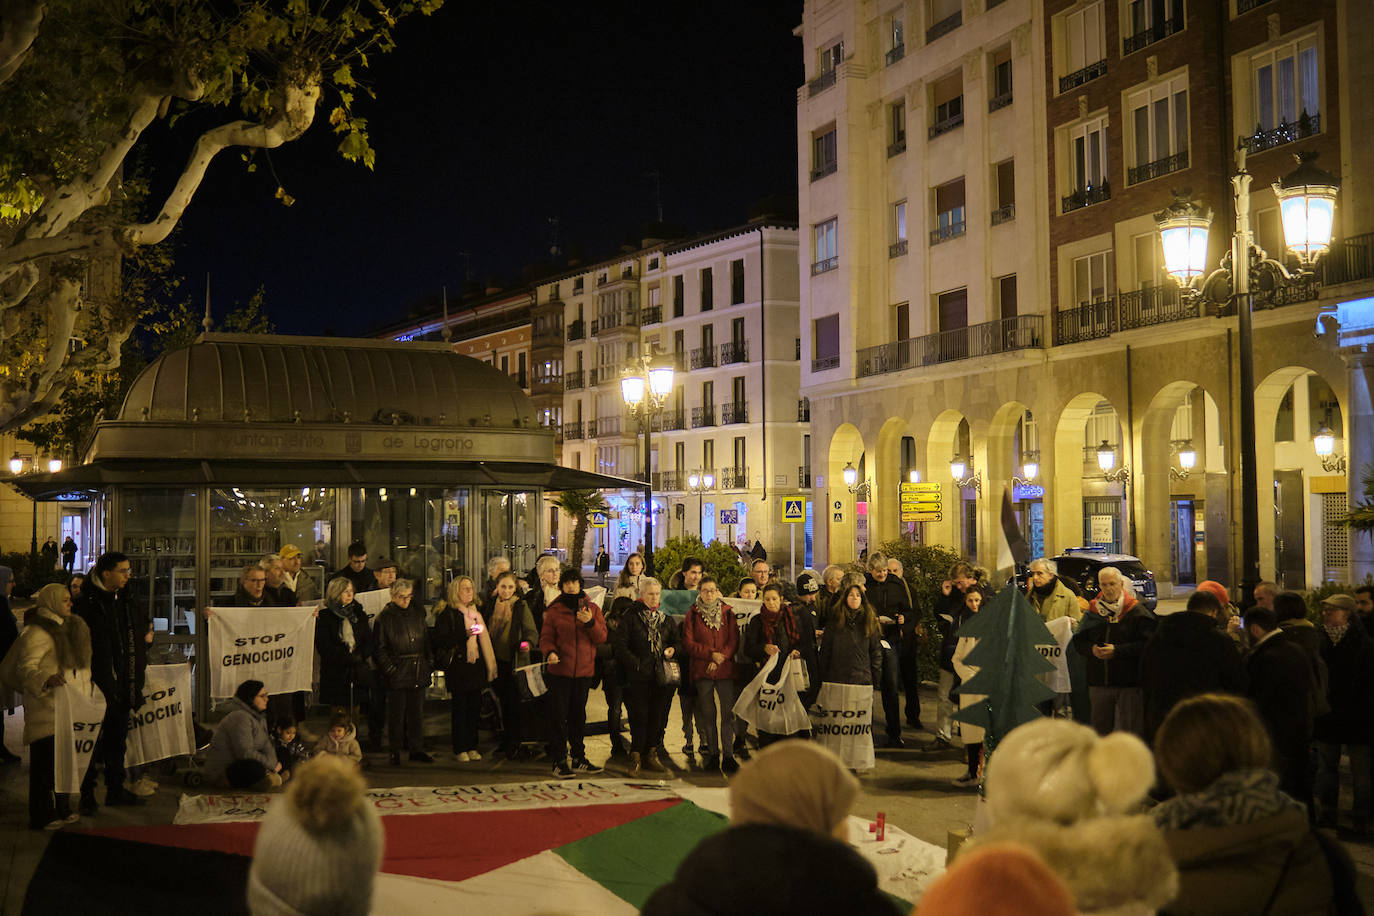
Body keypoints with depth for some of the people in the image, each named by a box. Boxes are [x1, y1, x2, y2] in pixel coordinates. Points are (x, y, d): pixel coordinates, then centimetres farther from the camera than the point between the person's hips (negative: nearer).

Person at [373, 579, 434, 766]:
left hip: (418, 674, 5)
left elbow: (427, 641, 17)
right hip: (397, 675, -4)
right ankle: (395, 752, 9)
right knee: (396, 714, 0)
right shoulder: (384, 618, -3)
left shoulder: (418, 615, 13)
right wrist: (390, 669, -11)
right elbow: (380, 648, -4)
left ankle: (417, 749, 17)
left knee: (417, 712, 8)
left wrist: (429, 664, 8)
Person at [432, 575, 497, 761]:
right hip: (457, 667, -6)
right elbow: (440, 639, -13)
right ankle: (460, 749, 5)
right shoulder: (446, 612, -5)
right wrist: (465, 634, -20)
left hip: (475, 664, 6)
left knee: (475, 706, 6)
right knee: (459, 707, -2)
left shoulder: (476, 611, 15)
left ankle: (471, 746, 15)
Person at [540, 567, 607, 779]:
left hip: (584, 672, 2)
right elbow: (546, 637, 0)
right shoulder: (554, 611, 4)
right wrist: (550, 652, -21)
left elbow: (601, 638, 2)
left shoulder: (593, 609, 9)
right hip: (560, 672, -2)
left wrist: (590, 623, -16)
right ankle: (560, 763, 0)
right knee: (558, 717, -4)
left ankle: (578, 759, 21)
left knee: (578, 717, 12)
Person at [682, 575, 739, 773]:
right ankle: (713, 755, 10)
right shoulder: (692, 614, 6)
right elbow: (688, 643, -1)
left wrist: (720, 659, -10)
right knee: (708, 714, 3)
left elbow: (734, 640, 3)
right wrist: (710, 654, -12)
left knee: (728, 712, -5)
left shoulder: (727, 613, 9)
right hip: (702, 671, 0)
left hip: (725, 669, 0)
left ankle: (728, 755, -1)